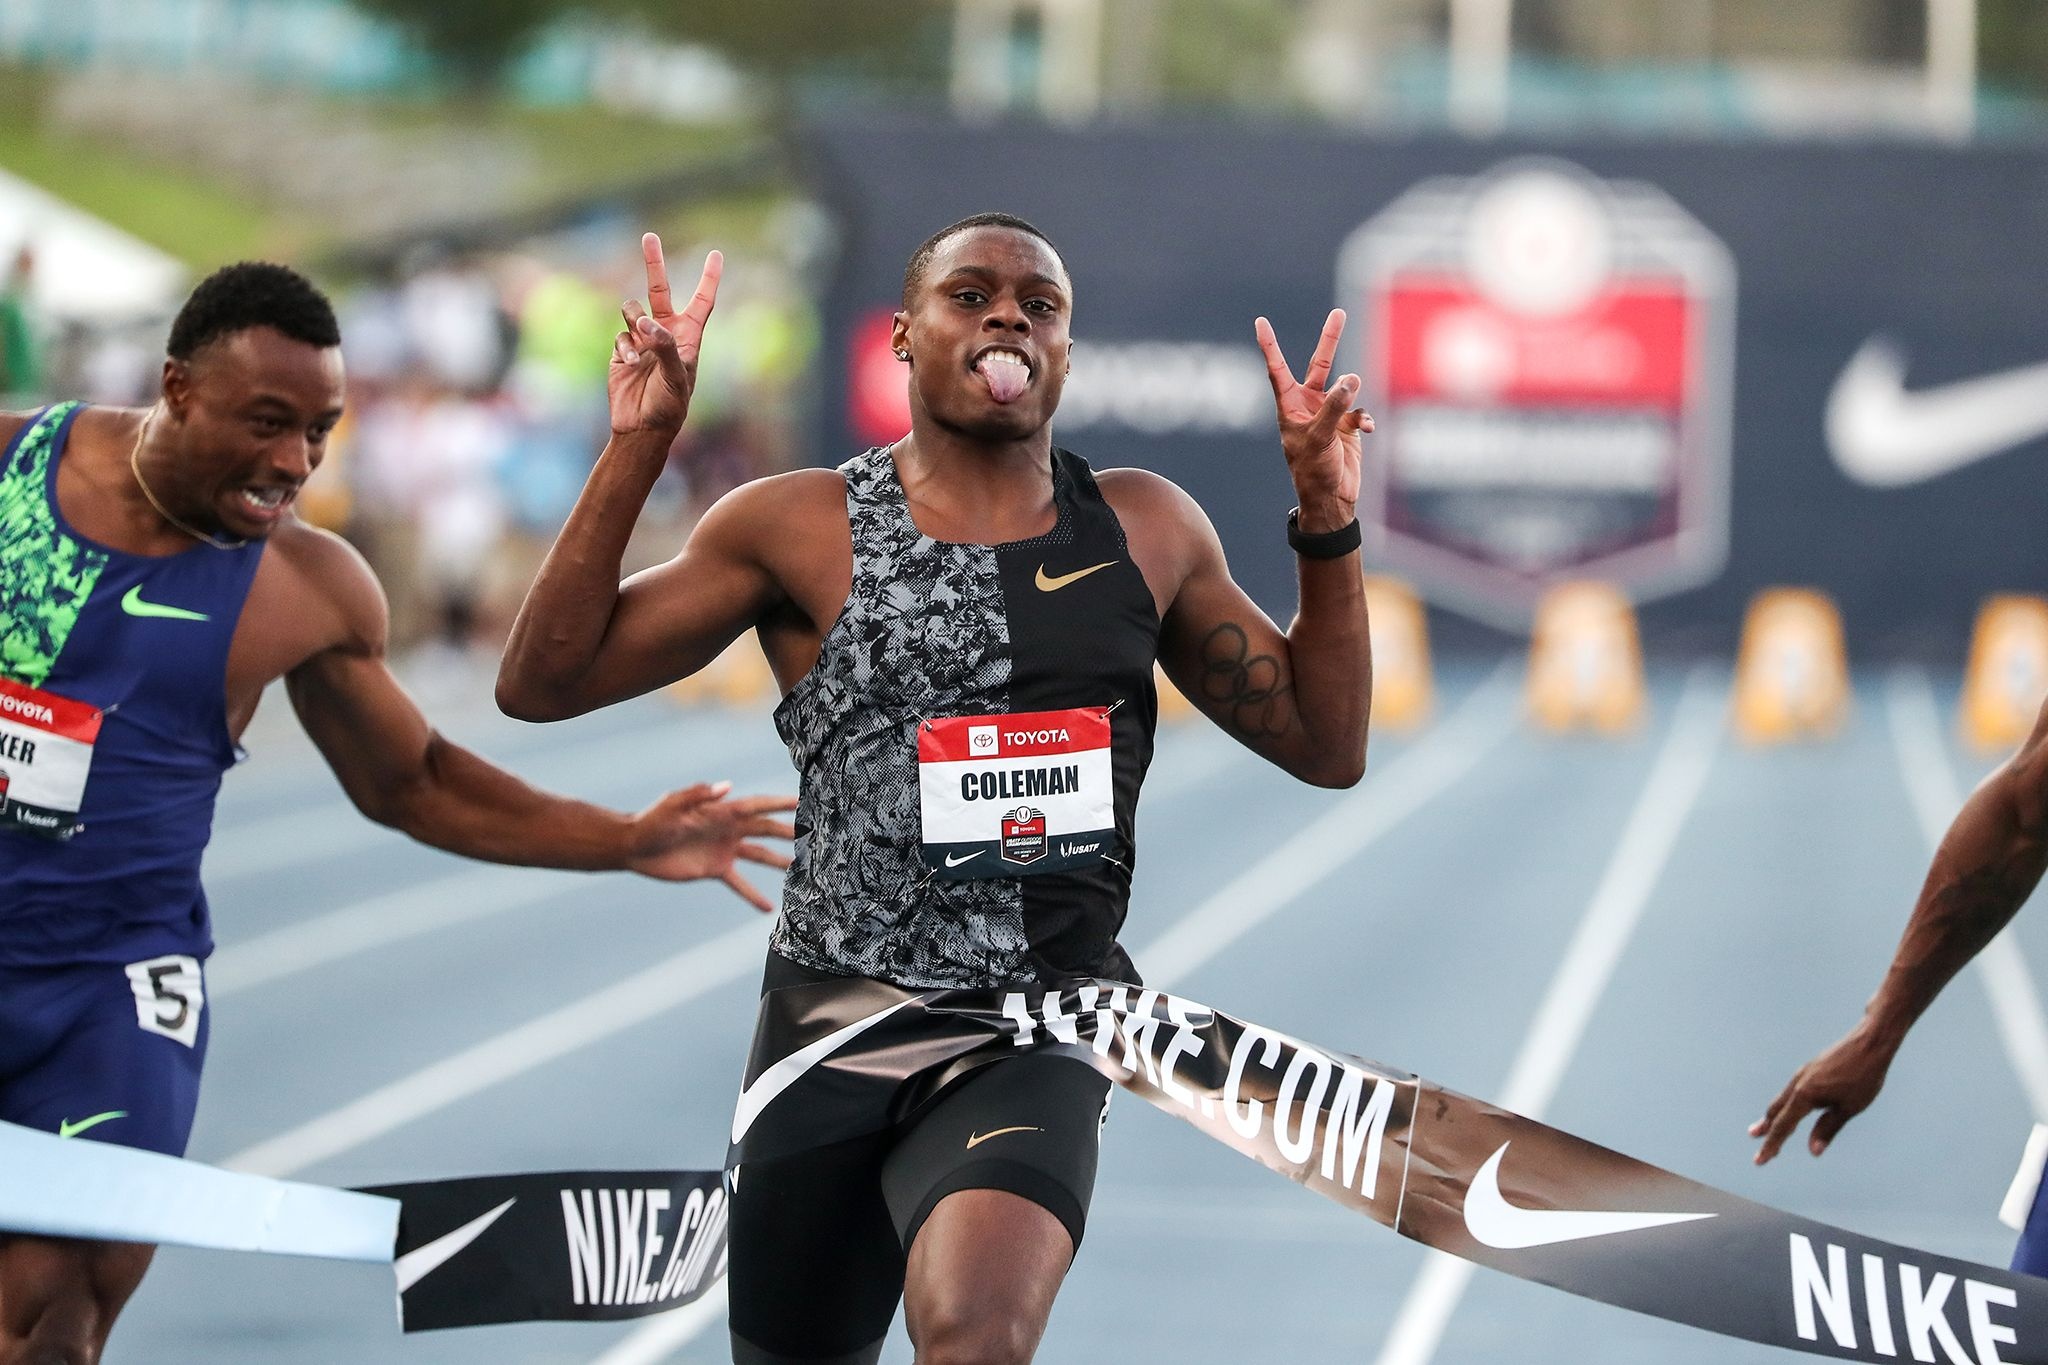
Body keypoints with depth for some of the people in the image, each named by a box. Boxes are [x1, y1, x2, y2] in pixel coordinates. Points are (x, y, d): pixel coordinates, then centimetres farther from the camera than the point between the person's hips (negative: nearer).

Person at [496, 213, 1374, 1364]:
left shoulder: (1148, 531, 8)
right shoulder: (800, 528, 1)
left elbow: (1326, 744, 13)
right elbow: (542, 683, -3)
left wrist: (1328, 520, 1)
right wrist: (637, 450, -12)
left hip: (1037, 1045, -1)